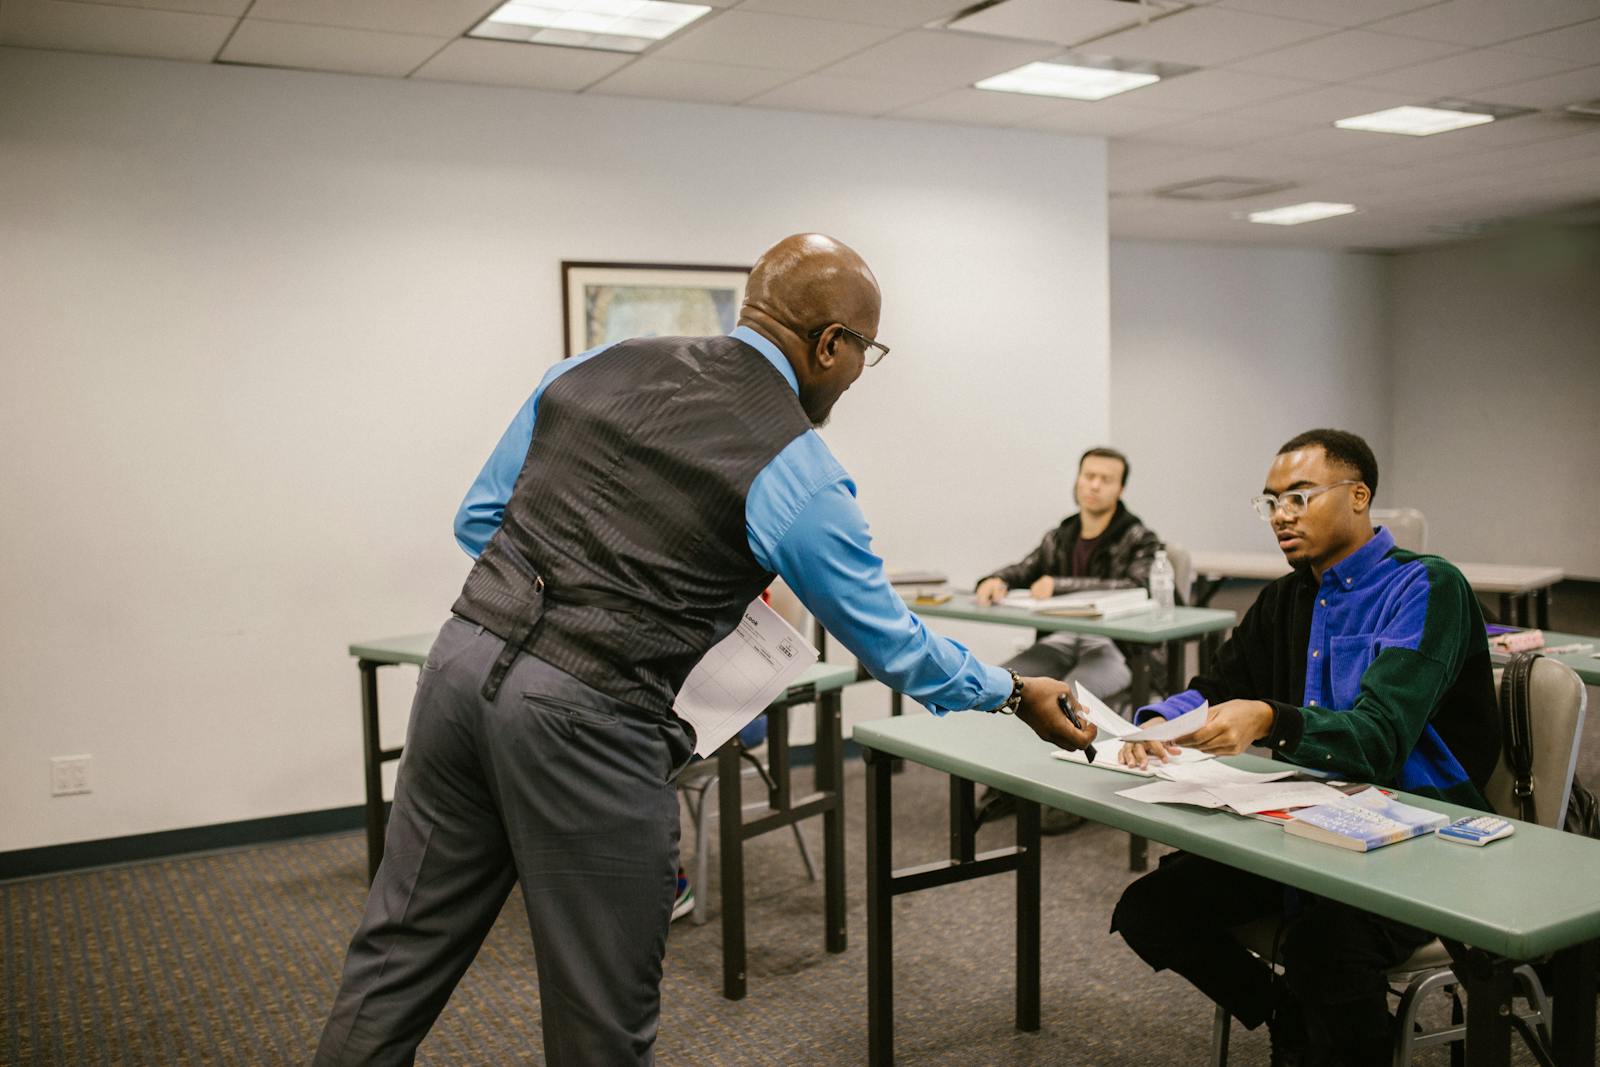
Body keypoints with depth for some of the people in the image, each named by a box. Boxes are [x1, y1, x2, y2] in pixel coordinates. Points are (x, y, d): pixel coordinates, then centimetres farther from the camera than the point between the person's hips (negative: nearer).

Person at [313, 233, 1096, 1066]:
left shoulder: (596, 368, 10)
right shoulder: (794, 472, -6)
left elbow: (479, 517, 13)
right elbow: (889, 641, 5)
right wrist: (1013, 694, 20)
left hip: (462, 660, 6)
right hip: (583, 721, -6)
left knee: (400, 950, 18)